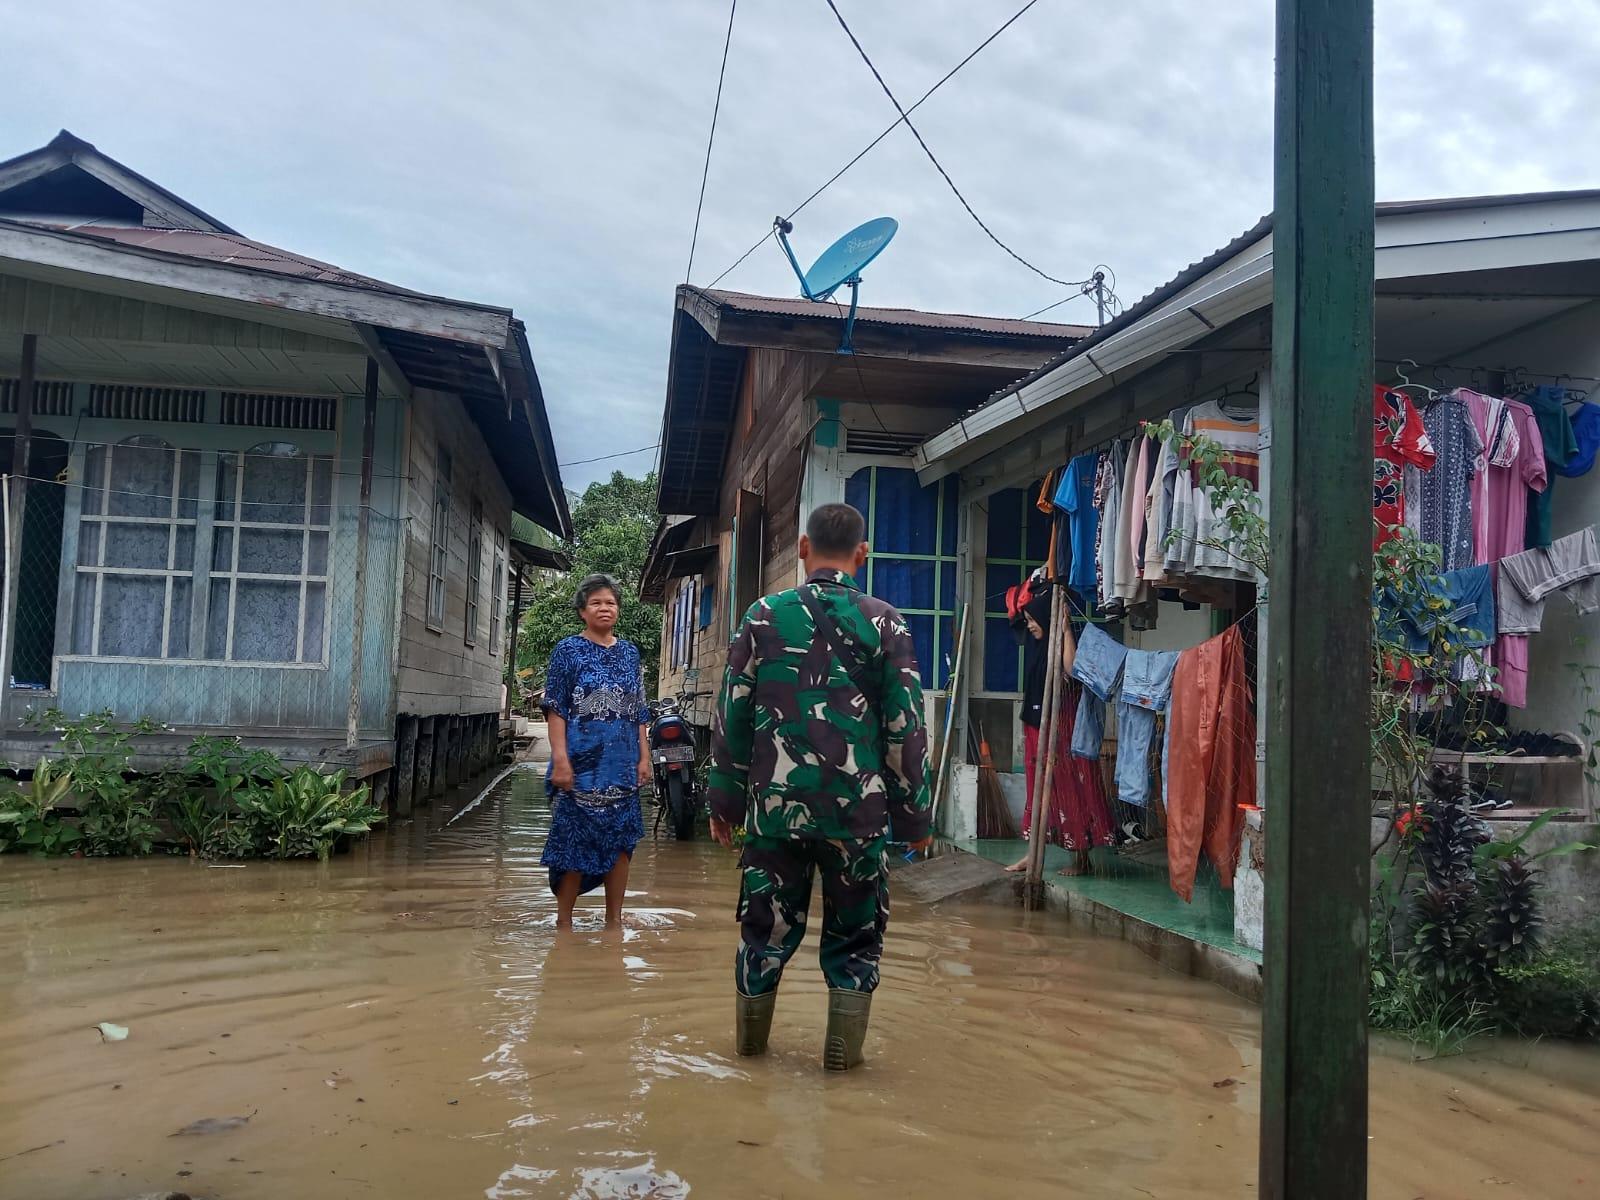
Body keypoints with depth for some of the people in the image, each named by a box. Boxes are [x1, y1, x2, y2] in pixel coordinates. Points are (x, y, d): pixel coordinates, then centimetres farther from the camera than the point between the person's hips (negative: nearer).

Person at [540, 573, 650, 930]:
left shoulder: (629, 652, 12)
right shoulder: (568, 650, -1)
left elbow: (640, 712, 12)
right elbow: (556, 709, -6)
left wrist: (644, 757, 5)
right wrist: (560, 760, -15)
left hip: (622, 765, 4)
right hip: (581, 763, -4)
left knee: (621, 840, 7)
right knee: (574, 839, 1)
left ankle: (614, 918, 19)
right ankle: (563, 920, 14)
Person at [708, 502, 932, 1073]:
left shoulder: (763, 616, 1)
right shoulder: (885, 624, -3)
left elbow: (732, 716, 3)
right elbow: (905, 728, -3)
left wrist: (725, 801, 11)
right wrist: (913, 815, 5)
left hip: (775, 803, 2)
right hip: (858, 808, -2)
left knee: (767, 925, 15)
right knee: (854, 930, 13)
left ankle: (750, 1039, 30)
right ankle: (842, 1050, 19)